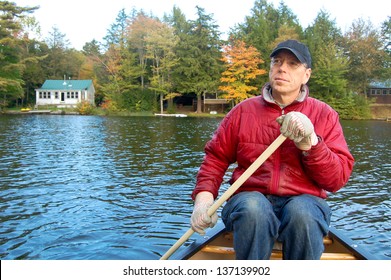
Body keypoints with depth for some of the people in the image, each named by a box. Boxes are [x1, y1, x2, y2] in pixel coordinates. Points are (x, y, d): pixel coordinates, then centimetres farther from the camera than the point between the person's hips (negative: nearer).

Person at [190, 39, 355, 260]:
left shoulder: (324, 115, 7)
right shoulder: (243, 111, 10)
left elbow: (338, 179, -1)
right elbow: (216, 157, 10)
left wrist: (309, 142, -16)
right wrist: (204, 197, -6)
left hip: (304, 200, 0)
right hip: (250, 198, 0)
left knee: (302, 212, -33)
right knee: (253, 208, -33)